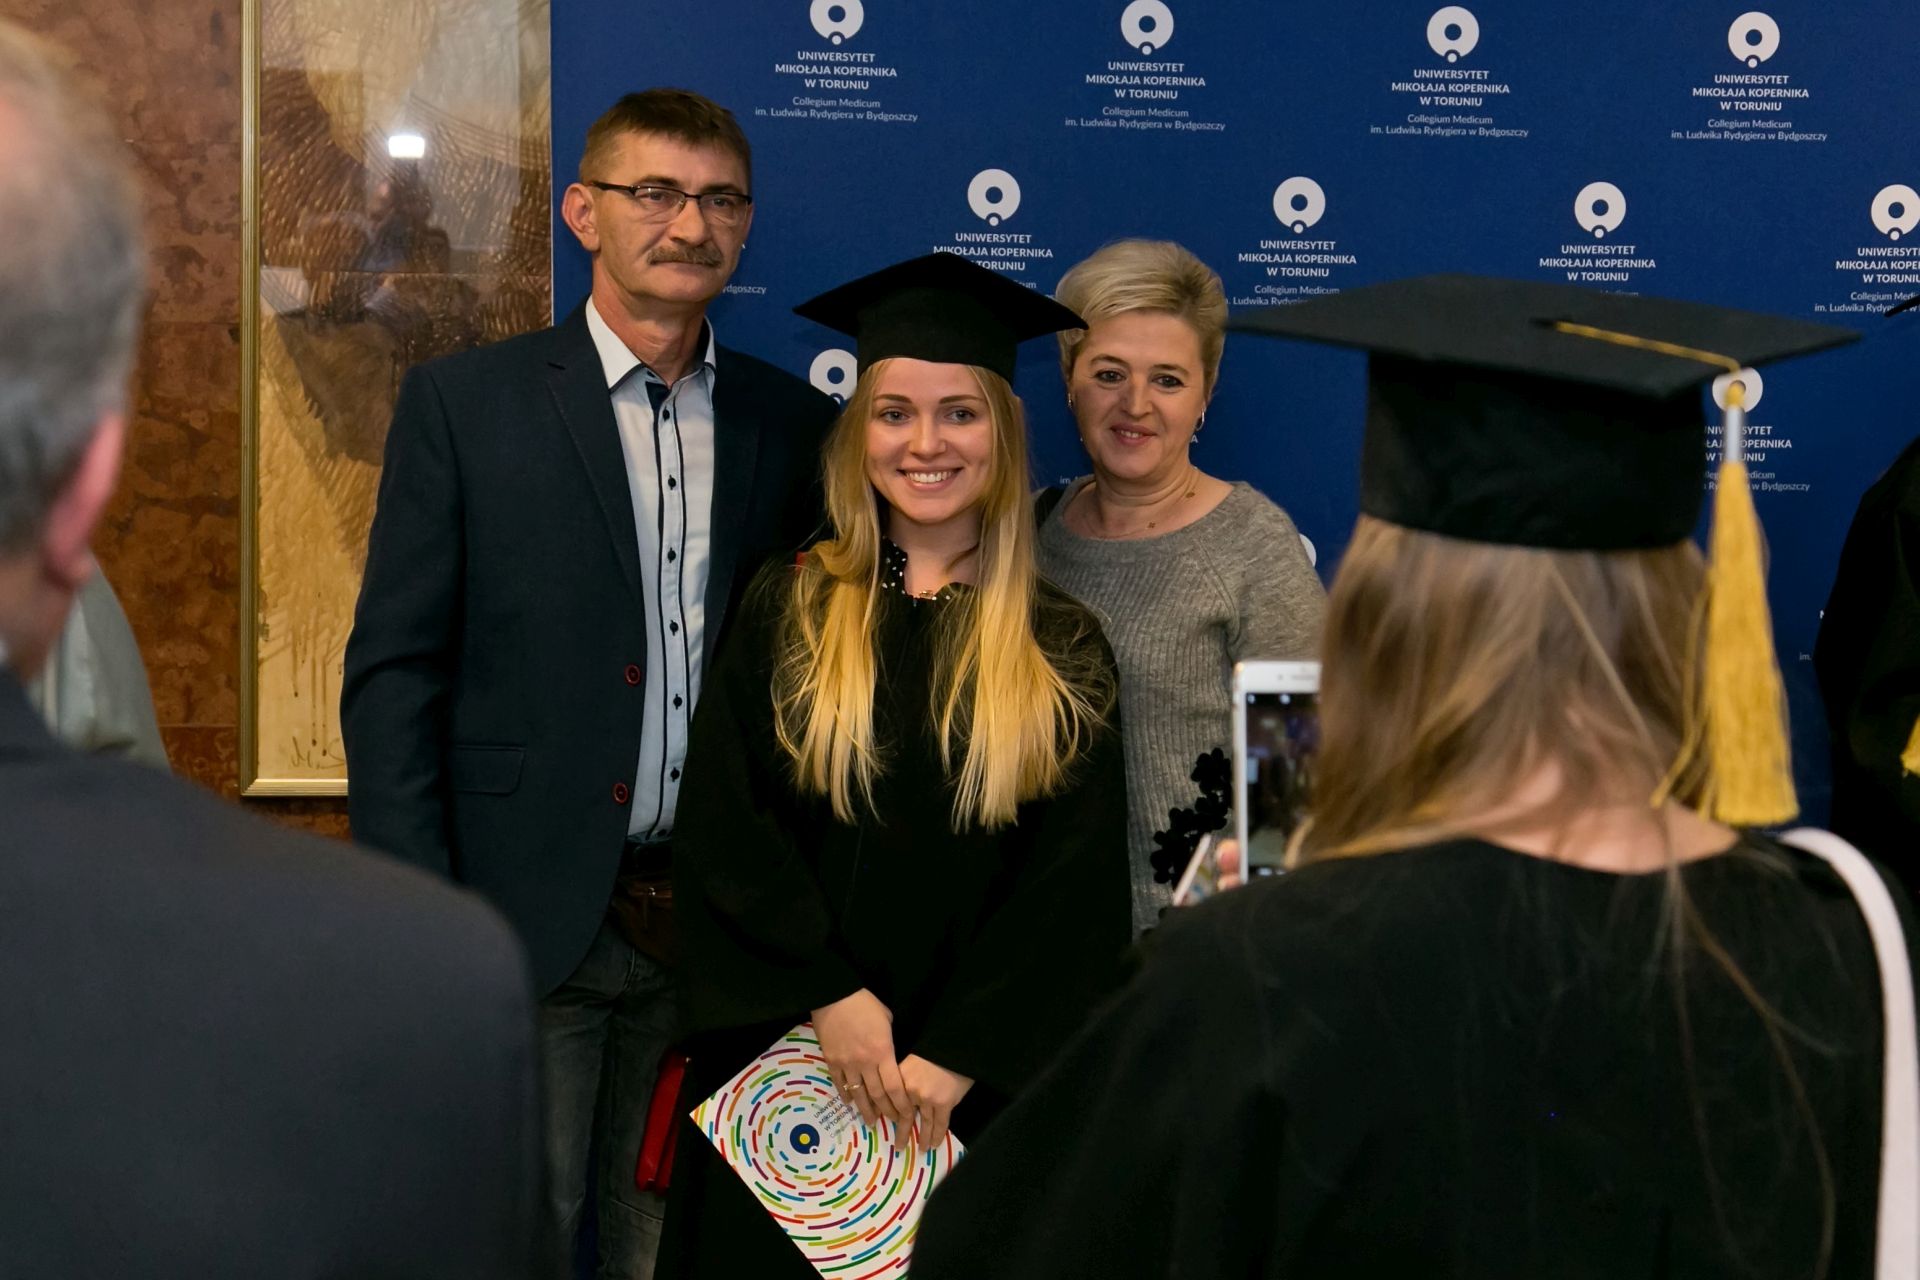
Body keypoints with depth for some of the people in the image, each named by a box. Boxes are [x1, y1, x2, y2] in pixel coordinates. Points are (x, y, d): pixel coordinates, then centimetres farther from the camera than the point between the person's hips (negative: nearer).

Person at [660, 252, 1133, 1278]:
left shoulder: (1062, 653, 2)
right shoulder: (787, 612, 2)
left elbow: (1075, 884, -4)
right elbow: (725, 827, -5)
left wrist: (955, 1059, -12)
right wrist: (831, 999, -13)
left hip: (974, 1087, 0)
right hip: (787, 1064, 0)